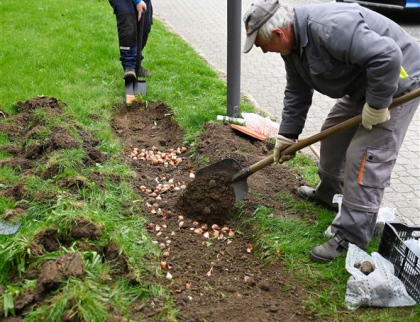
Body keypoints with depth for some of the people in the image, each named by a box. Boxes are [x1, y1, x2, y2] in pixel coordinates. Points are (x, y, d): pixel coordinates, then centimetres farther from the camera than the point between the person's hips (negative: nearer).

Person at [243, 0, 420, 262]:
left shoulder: (330, 28, -34)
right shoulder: (292, 42, -2)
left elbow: (387, 56, -38)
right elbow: (297, 93, 7)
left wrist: (377, 104, -28)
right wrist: (287, 135, 8)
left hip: (397, 83, -9)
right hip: (361, 86, 10)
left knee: (365, 157, -12)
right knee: (333, 134, 19)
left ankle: (351, 238, -4)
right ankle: (329, 192, 43)